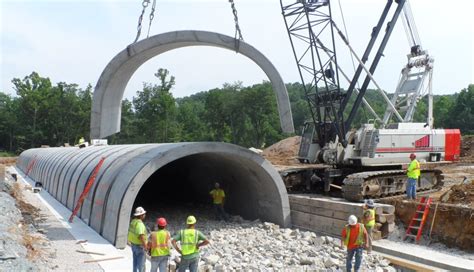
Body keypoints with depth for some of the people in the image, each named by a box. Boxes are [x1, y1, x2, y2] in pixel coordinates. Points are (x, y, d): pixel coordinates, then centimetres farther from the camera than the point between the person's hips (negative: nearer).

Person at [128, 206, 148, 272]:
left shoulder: (133, 221, 3)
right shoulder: (140, 224, -25)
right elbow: (141, 236, -33)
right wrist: (145, 246, -25)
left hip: (133, 245, 9)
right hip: (140, 246, -9)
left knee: (135, 262, 18)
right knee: (141, 264, 1)